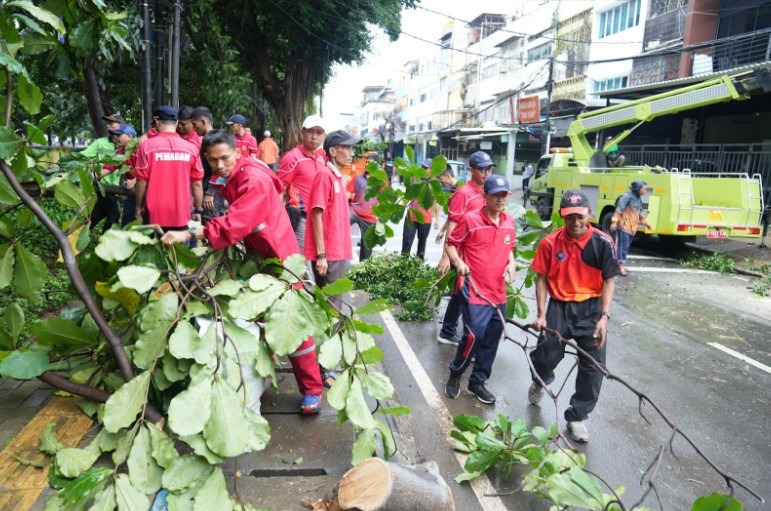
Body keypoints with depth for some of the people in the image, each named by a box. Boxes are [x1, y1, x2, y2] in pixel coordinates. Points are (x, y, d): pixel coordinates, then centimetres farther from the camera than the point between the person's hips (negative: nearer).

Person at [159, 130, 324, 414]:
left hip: (279, 258, -9)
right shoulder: (232, 178, 6)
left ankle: (312, 391, 7)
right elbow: (238, 220, 9)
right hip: (258, 257, 9)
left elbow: (235, 224, -32)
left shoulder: (254, 180, -23)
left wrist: (190, 235, -33)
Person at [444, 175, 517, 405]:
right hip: (475, 290, -6)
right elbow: (451, 244, -3)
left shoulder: (509, 221, 7)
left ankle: (478, 382, 29)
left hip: (498, 292, 6)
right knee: (474, 335, -12)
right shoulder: (470, 219, -11)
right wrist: (458, 262, -20)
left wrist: (511, 263, 2)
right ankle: (455, 374, 15)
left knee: (492, 339, 11)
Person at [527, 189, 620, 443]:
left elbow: (609, 281, -6)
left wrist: (604, 316, -14)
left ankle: (577, 417, 22)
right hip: (559, 307, 0)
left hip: (591, 308, 1)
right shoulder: (550, 243, -8)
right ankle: (540, 381, 41)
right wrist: (541, 314, -5)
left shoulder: (603, 243, -9)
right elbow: (542, 278, -1)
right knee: (547, 356, 1)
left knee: (594, 367, 2)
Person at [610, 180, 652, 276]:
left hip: (632, 227, 9)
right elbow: (619, 209, -19)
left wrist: (646, 222, 25)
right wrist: (614, 222, -24)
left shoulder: (638, 199, 13)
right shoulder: (627, 196, -14)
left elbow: (641, 212, 23)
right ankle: (621, 266, -7)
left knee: (627, 246, 10)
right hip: (624, 226, -9)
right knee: (623, 246, -10)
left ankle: (621, 266, 17)